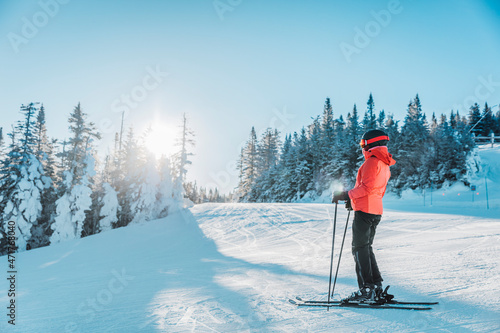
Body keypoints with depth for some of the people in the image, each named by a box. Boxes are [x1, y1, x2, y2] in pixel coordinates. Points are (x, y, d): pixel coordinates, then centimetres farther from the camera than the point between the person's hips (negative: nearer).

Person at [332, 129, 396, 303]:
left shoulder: (372, 161, -11)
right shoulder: (385, 164, 19)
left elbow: (367, 187, -20)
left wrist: (347, 195, -15)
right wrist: (354, 200, 21)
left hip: (365, 211, -10)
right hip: (376, 211, 10)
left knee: (360, 249, -6)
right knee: (366, 248, 15)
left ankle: (366, 290, -6)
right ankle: (376, 288, 16)